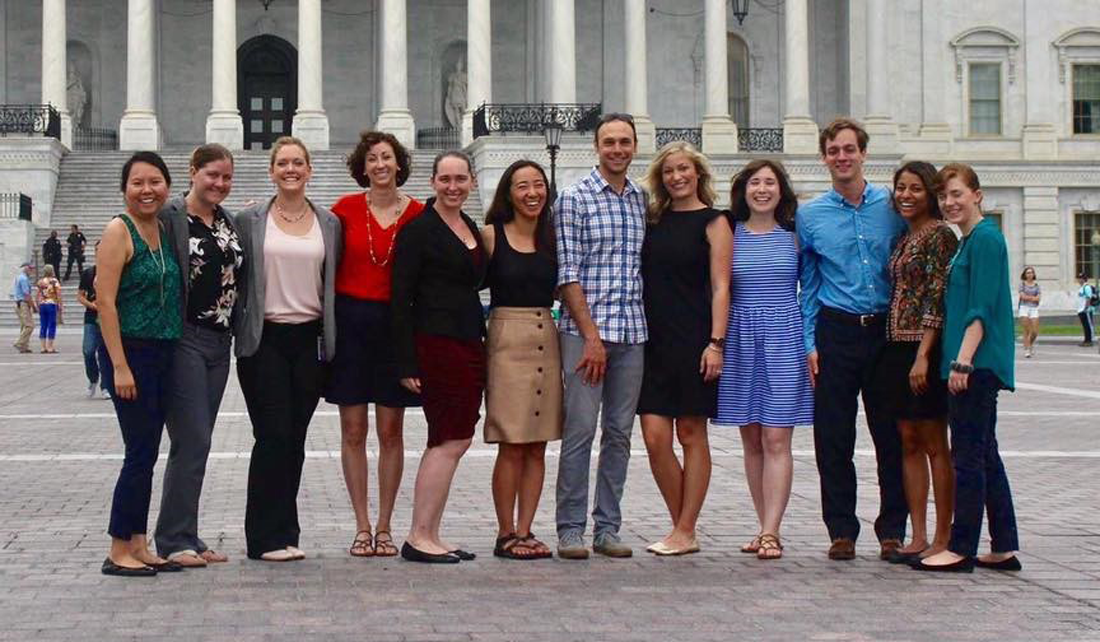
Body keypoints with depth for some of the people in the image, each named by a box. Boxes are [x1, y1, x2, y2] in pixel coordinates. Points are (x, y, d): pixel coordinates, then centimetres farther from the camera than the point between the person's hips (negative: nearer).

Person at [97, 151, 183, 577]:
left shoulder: (163, 231, 12)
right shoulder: (119, 231, -10)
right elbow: (105, 301, -15)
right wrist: (119, 366, -19)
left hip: (163, 353, 7)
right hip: (129, 351, -7)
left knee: (147, 453, 10)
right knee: (140, 453, -6)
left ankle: (138, 545, 17)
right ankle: (118, 552, 2)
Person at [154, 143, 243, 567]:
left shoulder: (229, 223, 14)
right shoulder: (170, 217, -7)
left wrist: (237, 329, 9)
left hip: (219, 342, 7)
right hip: (184, 338, -7)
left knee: (196, 443, 10)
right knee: (192, 441, -9)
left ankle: (183, 537, 17)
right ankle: (174, 540, -1)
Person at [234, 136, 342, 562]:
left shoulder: (330, 224, 10)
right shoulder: (249, 221, 3)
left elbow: (334, 283, 12)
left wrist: (331, 340, 7)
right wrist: (239, 331, -1)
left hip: (310, 339, 3)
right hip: (265, 339, -2)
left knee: (294, 439, 5)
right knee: (273, 436, -7)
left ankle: (283, 534, 13)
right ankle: (268, 537, 0)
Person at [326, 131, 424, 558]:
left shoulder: (417, 213, 0)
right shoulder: (346, 209, 0)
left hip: (394, 324, 0)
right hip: (350, 322, 0)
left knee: (391, 431, 4)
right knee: (353, 430, 3)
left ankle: (384, 527, 12)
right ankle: (362, 527, 10)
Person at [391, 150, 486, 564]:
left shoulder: (472, 229, 16)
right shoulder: (419, 230, -7)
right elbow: (401, 298, -10)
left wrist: (483, 348, 17)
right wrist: (407, 363, -15)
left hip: (469, 345, 8)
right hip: (435, 342, -8)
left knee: (452, 440, 7)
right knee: (450, 441, -10)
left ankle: (429, 535, 13)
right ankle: (419, 537, -5)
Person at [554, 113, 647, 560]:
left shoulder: (643, 201, 14)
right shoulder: (574, 199, -2)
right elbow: (568, 275, -7)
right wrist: (591, 335, -13)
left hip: (632, 334, 5)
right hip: (585, 332, -5)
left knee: (620, 432, 7)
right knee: (580, 430, -6)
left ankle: (607, 528, 15)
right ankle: (570, 529, 2)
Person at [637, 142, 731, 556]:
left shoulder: (712, 222, 1)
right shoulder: (651, 218, 13)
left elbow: (720, 287, -4)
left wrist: (716, 342, -13)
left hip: (693, 340, -4)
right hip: (653, 339, 4)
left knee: (691, 434, 2)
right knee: (654, 437, -2)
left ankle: (685, 532, 8)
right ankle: (682, 526, 12)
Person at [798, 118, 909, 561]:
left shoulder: (893, 207, 4)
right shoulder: (809, 216, 5)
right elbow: (807, 286, 8)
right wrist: (809, 344, 1)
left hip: (887, 330, 0)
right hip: (836, 332, 0)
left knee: (891, 435, 3)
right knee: (833, 439, 1)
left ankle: (892, 529, 12)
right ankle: (842, 531, 10)